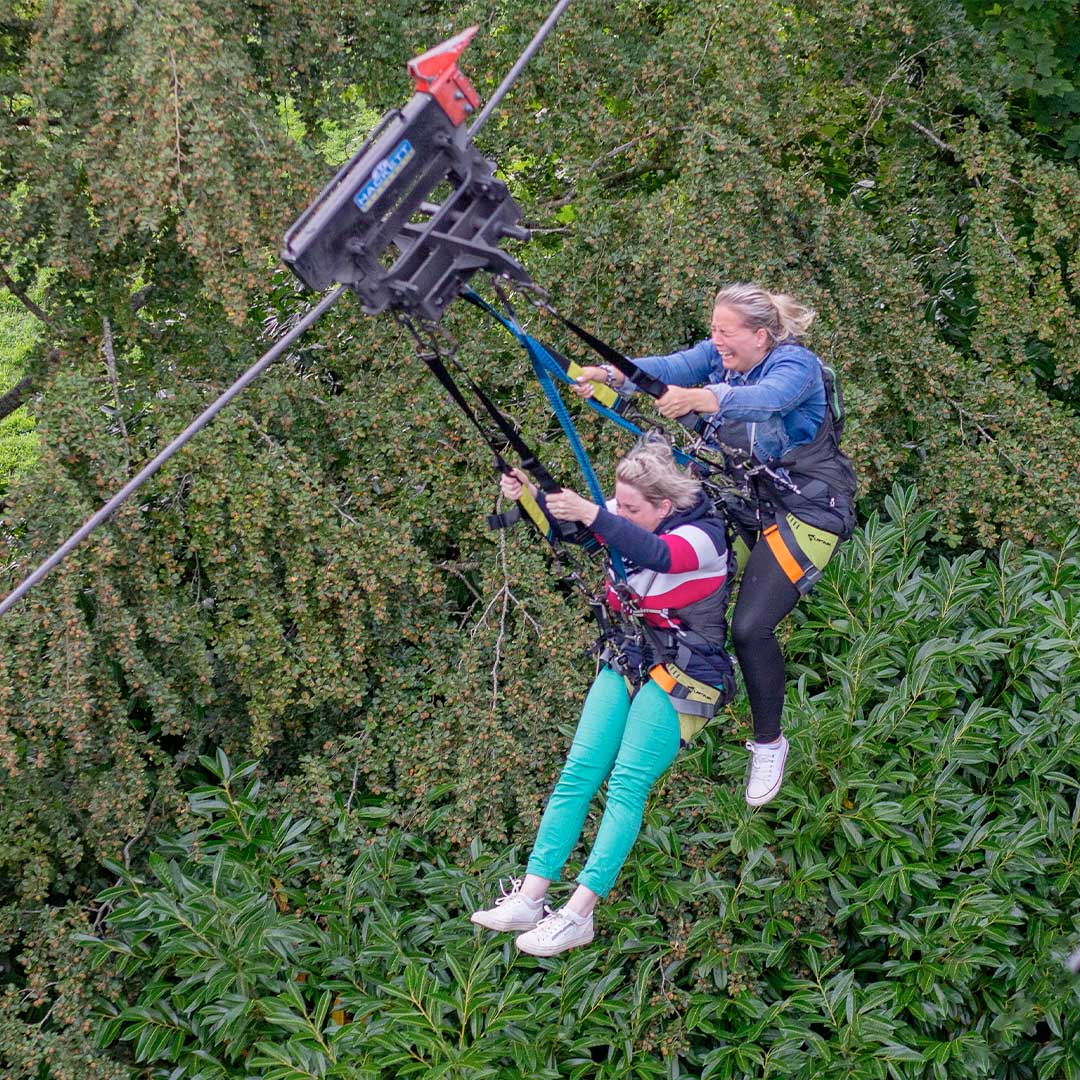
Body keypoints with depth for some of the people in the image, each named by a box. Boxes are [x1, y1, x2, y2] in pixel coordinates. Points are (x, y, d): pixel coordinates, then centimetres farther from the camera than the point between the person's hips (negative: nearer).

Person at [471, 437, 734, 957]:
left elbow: (655, 554, -38)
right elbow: (563, 524, -5)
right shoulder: (627, 521, 3)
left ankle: (579, 913, -20)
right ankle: (529, 898, -10)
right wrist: (529, 497, -27)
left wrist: (591, 515, -52)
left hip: (681, 673, -6)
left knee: (628, 782, -17)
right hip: (626, 661, 6)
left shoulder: (703, 535, -17)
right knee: (577, 772, -6)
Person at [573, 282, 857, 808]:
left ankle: (769, 744, 5)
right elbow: (666, 367, -20)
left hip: (806, 511, -7)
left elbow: (767, 397, -43)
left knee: (751, 626, -14)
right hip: (747, 504, 7)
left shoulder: (796, 364, -20)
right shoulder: (718, 356, -1)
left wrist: (703, 398, -62)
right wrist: (609, 374, -40)